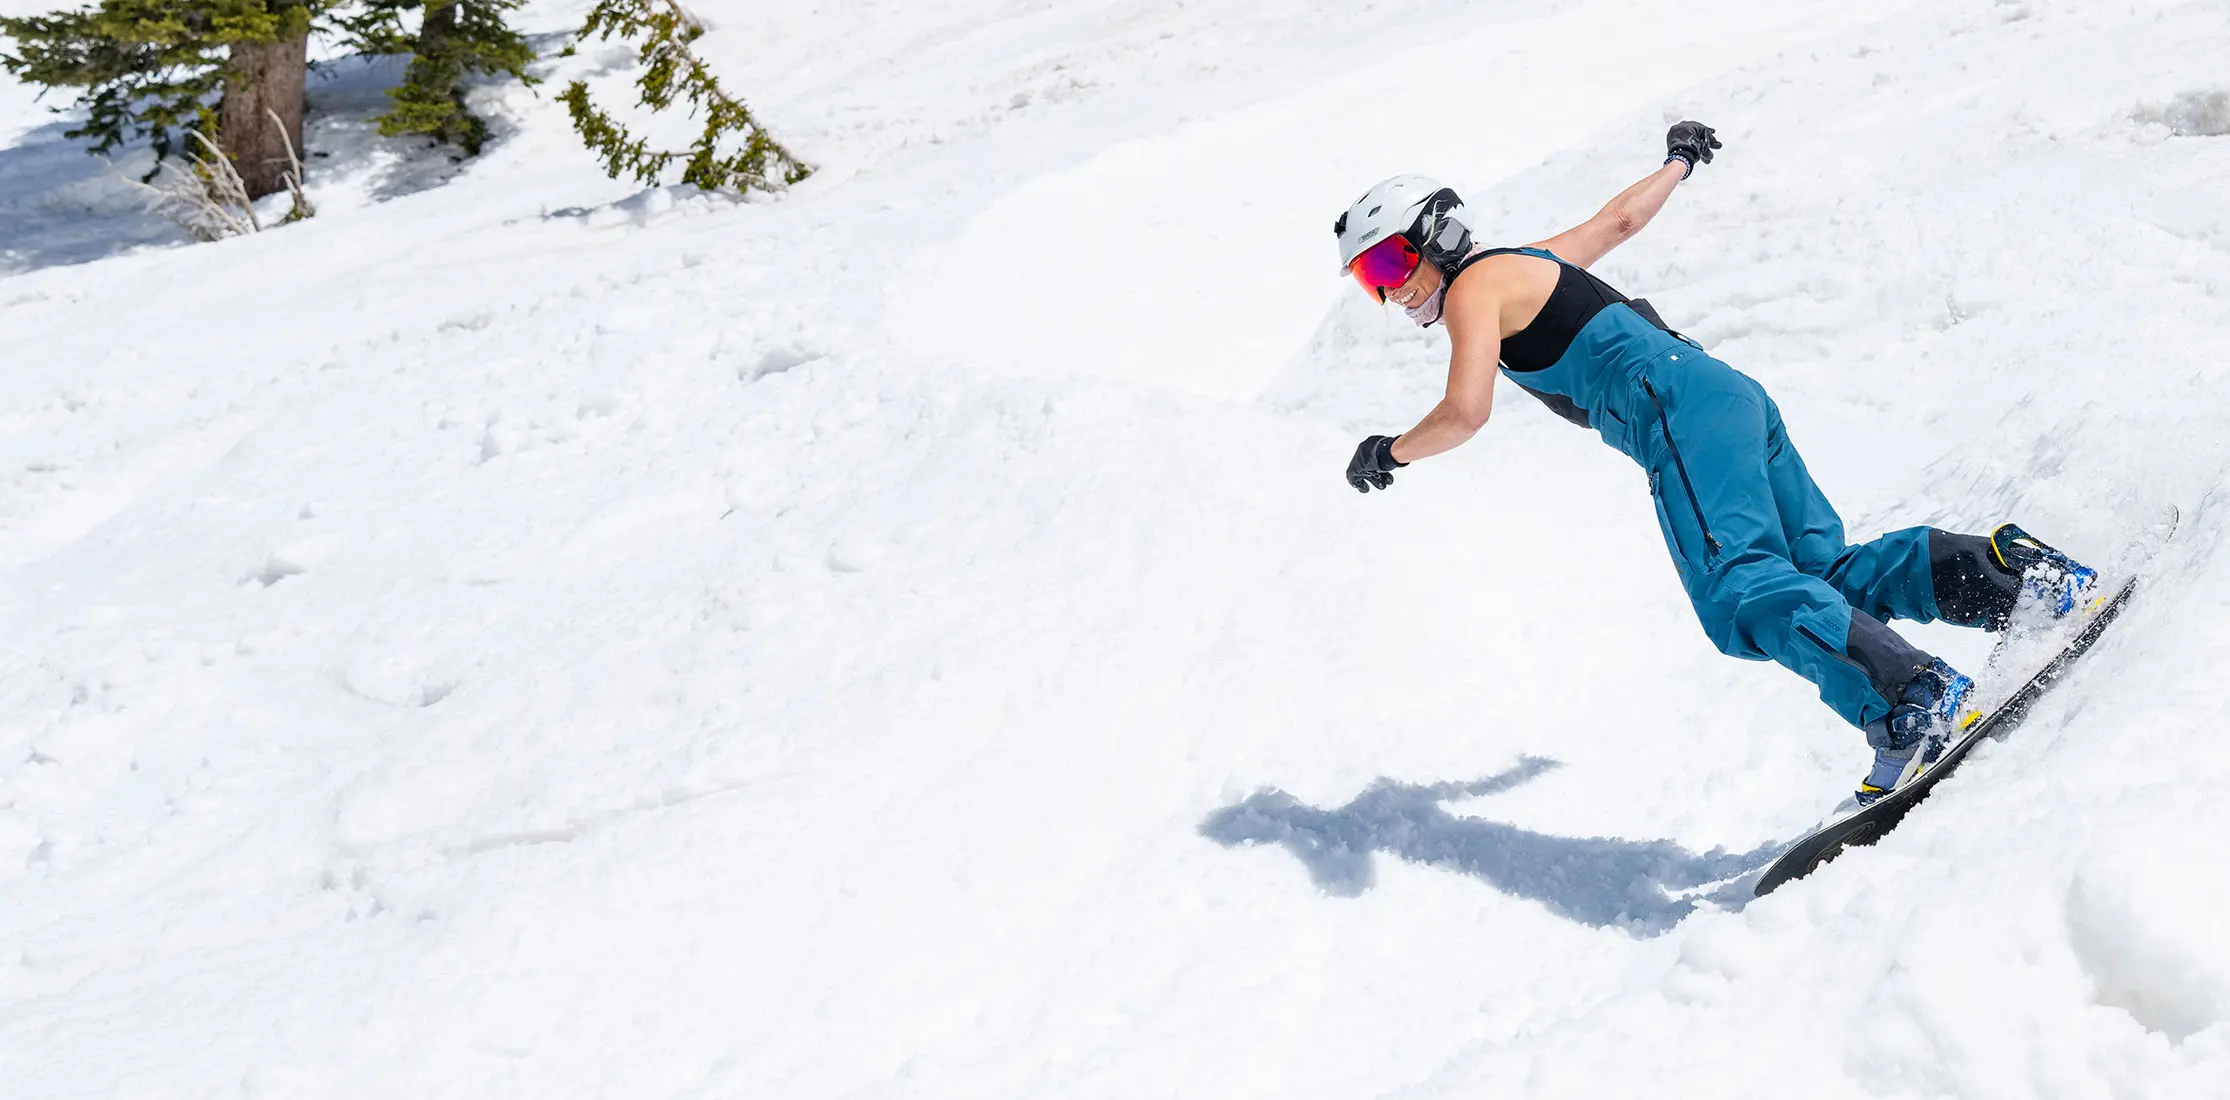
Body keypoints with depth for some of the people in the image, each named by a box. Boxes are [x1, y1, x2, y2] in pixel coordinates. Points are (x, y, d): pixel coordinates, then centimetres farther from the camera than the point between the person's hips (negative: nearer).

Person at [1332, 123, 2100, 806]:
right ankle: (2021, 577, -5)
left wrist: (1391, 453, 6)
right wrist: (1678, 163, 60)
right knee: (1822, 572, 4)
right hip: (1733, 395, 9)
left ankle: (1912, 701, -37)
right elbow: (1621, 218, 41)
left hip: (1683, 410, -9)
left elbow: (1466, 412, -12)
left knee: (1741, 594, -22)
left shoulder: (1471, 287, 0)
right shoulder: (1527, 262, 27)